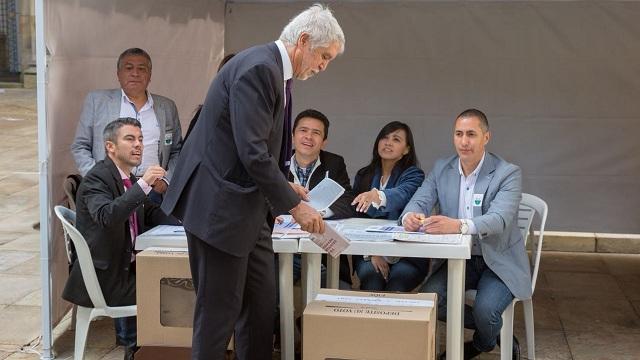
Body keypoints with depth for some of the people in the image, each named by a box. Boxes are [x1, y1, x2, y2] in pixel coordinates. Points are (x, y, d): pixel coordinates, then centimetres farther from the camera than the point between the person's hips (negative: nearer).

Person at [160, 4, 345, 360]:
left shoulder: (275, 71, 12)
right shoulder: (258, 67, -19)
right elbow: (253, 153, -24)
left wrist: (285, 190, 10)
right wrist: (294, 205, -18)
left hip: (248, 208, 10)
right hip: (220, 207, -10)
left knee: (261, 303, 12)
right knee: (220, 308, -1)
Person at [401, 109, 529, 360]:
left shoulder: (508, 173, -14)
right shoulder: (441, 169, 3)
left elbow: (499, 219, -29)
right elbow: (419, 202, -5)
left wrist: (459, 225, -49)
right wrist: (410, 216, -32)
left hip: (499, 261, -4)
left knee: (485, 309, -29)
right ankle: (493, 327, 6)